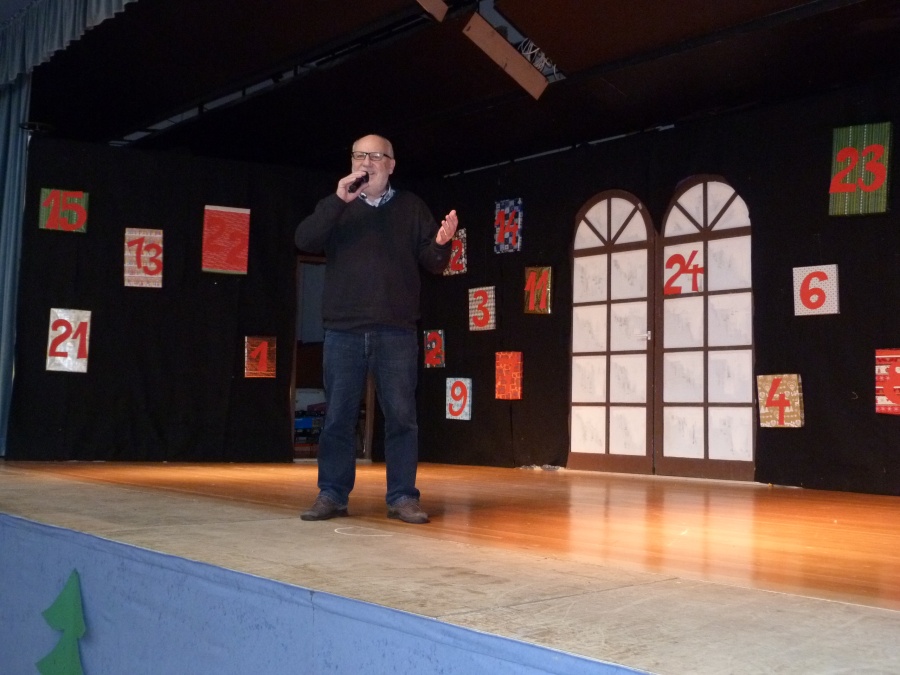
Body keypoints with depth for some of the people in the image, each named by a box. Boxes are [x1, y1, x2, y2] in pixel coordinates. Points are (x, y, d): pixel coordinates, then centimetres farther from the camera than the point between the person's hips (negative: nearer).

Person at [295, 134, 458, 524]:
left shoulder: (411, 207, 12)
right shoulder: (337, 207, 15)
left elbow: (433, 265, 7)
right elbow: (304, 241, -3)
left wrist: (441, 243, -15)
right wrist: (337, 200, -13)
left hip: (396, 331, -1)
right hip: (344, 330, 1)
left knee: (401, 416, -1)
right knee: (338, 416, 4)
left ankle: (403, 497, 5)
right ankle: (332, 495, 13)